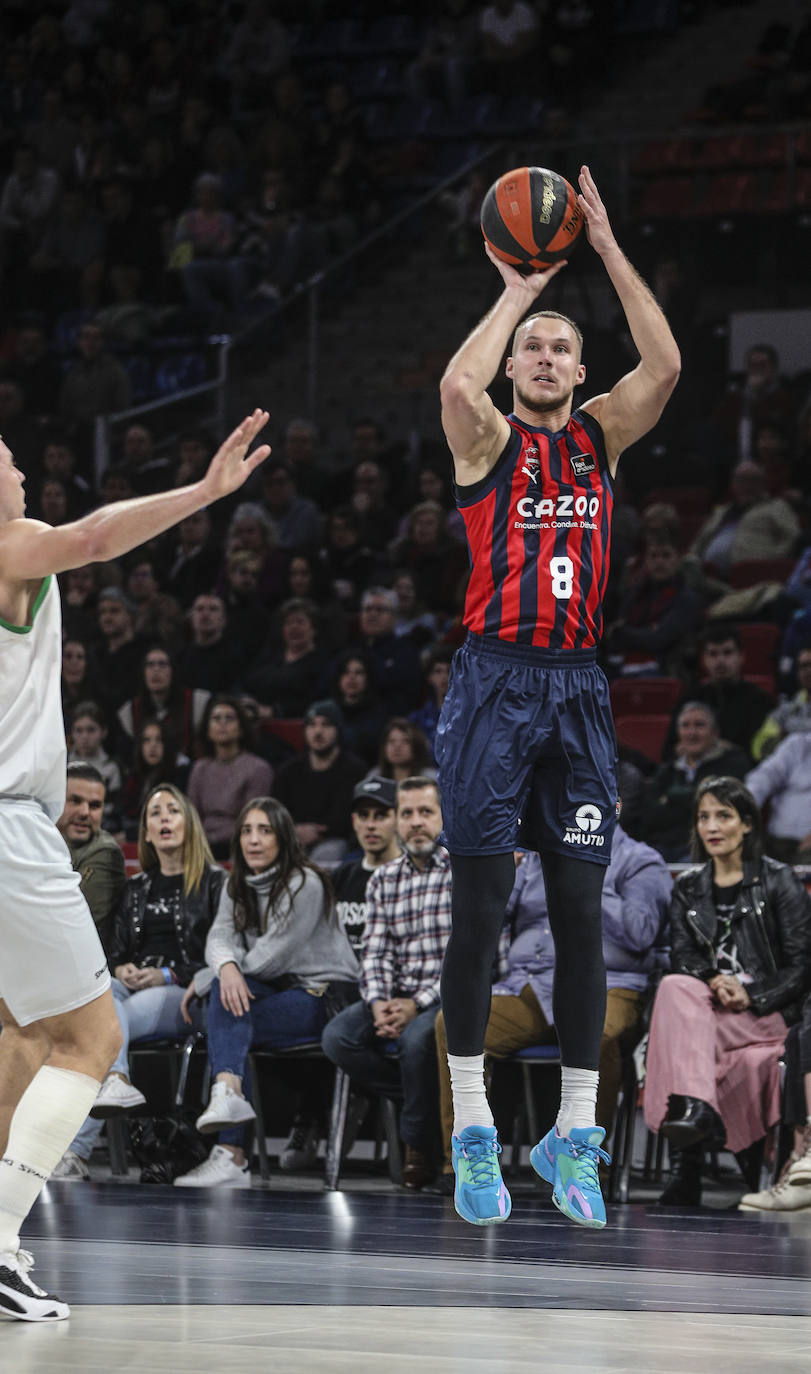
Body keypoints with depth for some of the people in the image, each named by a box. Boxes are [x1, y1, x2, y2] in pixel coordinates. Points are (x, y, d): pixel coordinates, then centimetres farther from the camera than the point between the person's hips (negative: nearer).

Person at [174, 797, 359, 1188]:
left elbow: (272, 956, -16)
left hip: (323, 994, -6)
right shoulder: (237, 886, 13)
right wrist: (226, 967, -28)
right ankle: (229, 1092, -44)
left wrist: (202, 981, -10)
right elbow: (220, 936, -3)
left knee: (225, 1020, -26)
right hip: (277, 992, 6)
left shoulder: (305, 884, -12)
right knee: (226, 993, -26)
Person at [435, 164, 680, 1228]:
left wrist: (609, 250, -7)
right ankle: (473, 1132, 2)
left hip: (577, 690, 3)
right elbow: (459, 384, -22)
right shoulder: (490, 442, 2)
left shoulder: (601, 437, 11)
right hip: (494, 687, -3)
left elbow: (665, 366, -6)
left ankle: (574, 1139, 6)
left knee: (581, 911, 2)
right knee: (481, 908, -4)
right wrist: (517, 292, -11)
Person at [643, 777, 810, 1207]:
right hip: (701, 1010, 3)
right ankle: (694, 1108, -52)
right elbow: (682, 958, 7)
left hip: (768, 1014, -3)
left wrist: (750, 996, -15)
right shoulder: (688, 888, 20)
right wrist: (712, 984, -15)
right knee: (676, 987, -34)